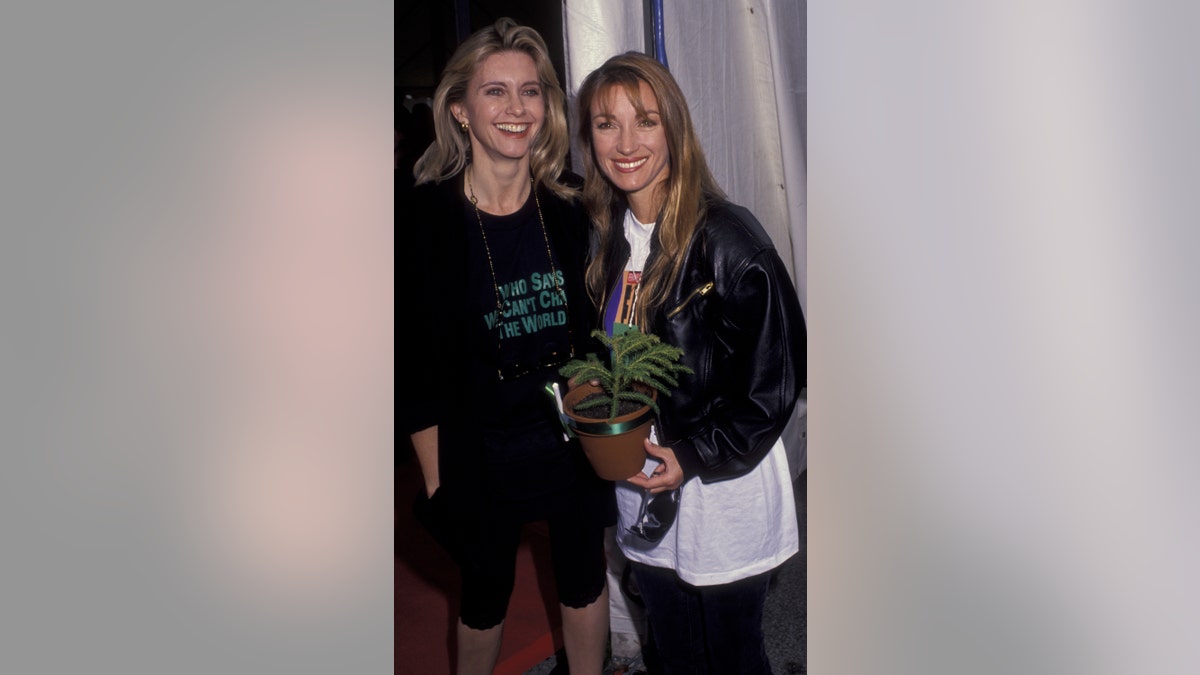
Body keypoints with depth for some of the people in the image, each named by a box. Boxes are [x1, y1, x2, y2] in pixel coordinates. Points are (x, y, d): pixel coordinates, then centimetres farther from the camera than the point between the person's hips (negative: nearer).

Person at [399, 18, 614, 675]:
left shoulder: (569, 212, -4)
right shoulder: (424, 219, -14)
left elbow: (591, 330, 6)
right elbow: (415, 367, -10)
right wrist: (436, 475, -8)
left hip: (573, 442, 3)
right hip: (480, 458, -3)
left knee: (584, 579, 21)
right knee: (486, 593, 18)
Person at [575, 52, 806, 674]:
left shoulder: (727, 238, -20)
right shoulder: (613, 237, 2)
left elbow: (776, 378, -18)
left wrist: (694, 456, -19)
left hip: (725, 501, -6)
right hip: (644, 492, 6)